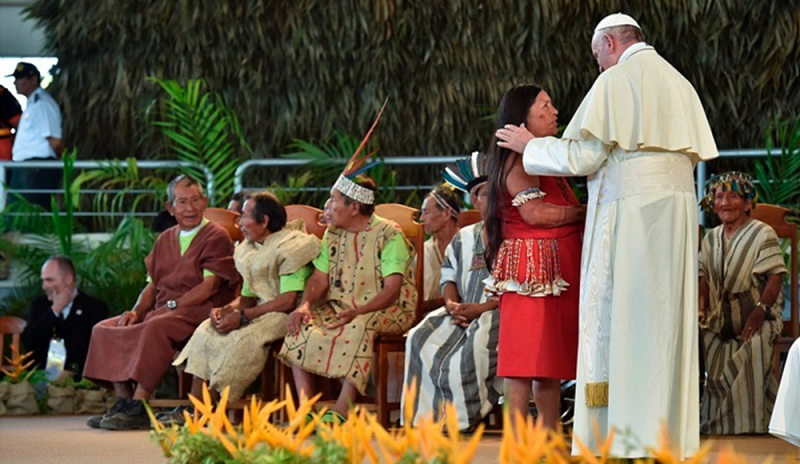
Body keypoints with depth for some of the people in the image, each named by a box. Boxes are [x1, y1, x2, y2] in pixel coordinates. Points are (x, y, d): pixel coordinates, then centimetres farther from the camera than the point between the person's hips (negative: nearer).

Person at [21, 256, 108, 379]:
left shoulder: (95, 308, 4)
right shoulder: (38, 305, 14)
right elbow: (28, 342, 0)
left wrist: (72, 372, -18)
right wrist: (55, 310, -3)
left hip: (78, 378, -3)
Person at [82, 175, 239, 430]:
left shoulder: (216, 237, -1)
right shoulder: (165, 240, 21)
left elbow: (210, 286, -11)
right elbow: (152, 285, 20)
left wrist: (171, 306, -18)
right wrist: (136, 311, -1)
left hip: (199, 312, -8)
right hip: (162, 311, 8)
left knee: (156, 327, -38)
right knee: (104, 330, -9)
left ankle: (138, 409, -39)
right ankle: (123, 403, -18)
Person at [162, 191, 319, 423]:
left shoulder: (290, 247, -12)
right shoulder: (249, 250, 16)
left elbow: (289, 301, -21)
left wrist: (243, 316, -21)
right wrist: (227, 309, -6)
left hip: (285, 317, -9)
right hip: (260, 313, 9)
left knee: (241, 339, -32)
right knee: (206, 331, -10)